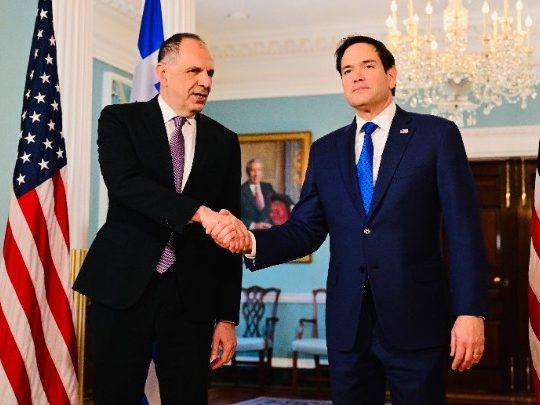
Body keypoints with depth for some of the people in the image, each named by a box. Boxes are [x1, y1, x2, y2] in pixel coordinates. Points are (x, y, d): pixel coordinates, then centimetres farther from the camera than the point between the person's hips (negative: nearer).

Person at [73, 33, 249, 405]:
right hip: (123, 287, -2)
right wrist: (200, 213, -31)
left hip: (191, 296, 2)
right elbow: (125, 184, -17)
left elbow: (228, 230, 8)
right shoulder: (119, 120, 3)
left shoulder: (225, 141, 10)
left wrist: (227, 317, 3)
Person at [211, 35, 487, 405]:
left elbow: (464, 229, -5)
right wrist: (253, 242, -13)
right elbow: (306, 229, 7)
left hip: (417, 318, -3)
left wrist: (470, 312, -11)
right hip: (347, 322, 4)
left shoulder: (437, 135, -1)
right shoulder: (326, 150, 11)